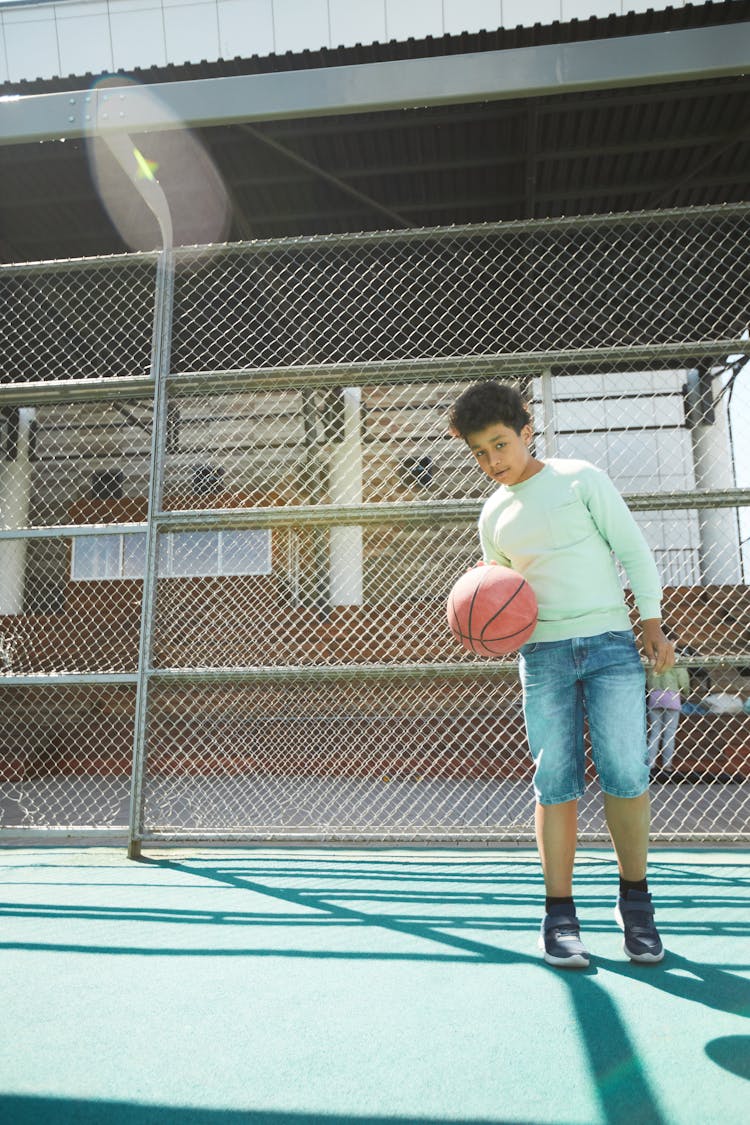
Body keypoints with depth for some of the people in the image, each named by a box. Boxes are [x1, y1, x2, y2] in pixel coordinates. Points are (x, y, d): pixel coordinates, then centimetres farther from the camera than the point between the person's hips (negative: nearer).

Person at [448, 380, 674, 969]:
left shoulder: (581, 478, 3)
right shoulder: (493, 513, 13)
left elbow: (633, 549, 3)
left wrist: (652, 621, -5)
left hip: (610, 640, -2)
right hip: (543, 651, 2)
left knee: (626, 773, -4)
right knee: (556, 783, 0)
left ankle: (635, 900, 17)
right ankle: (559, 914, 10)